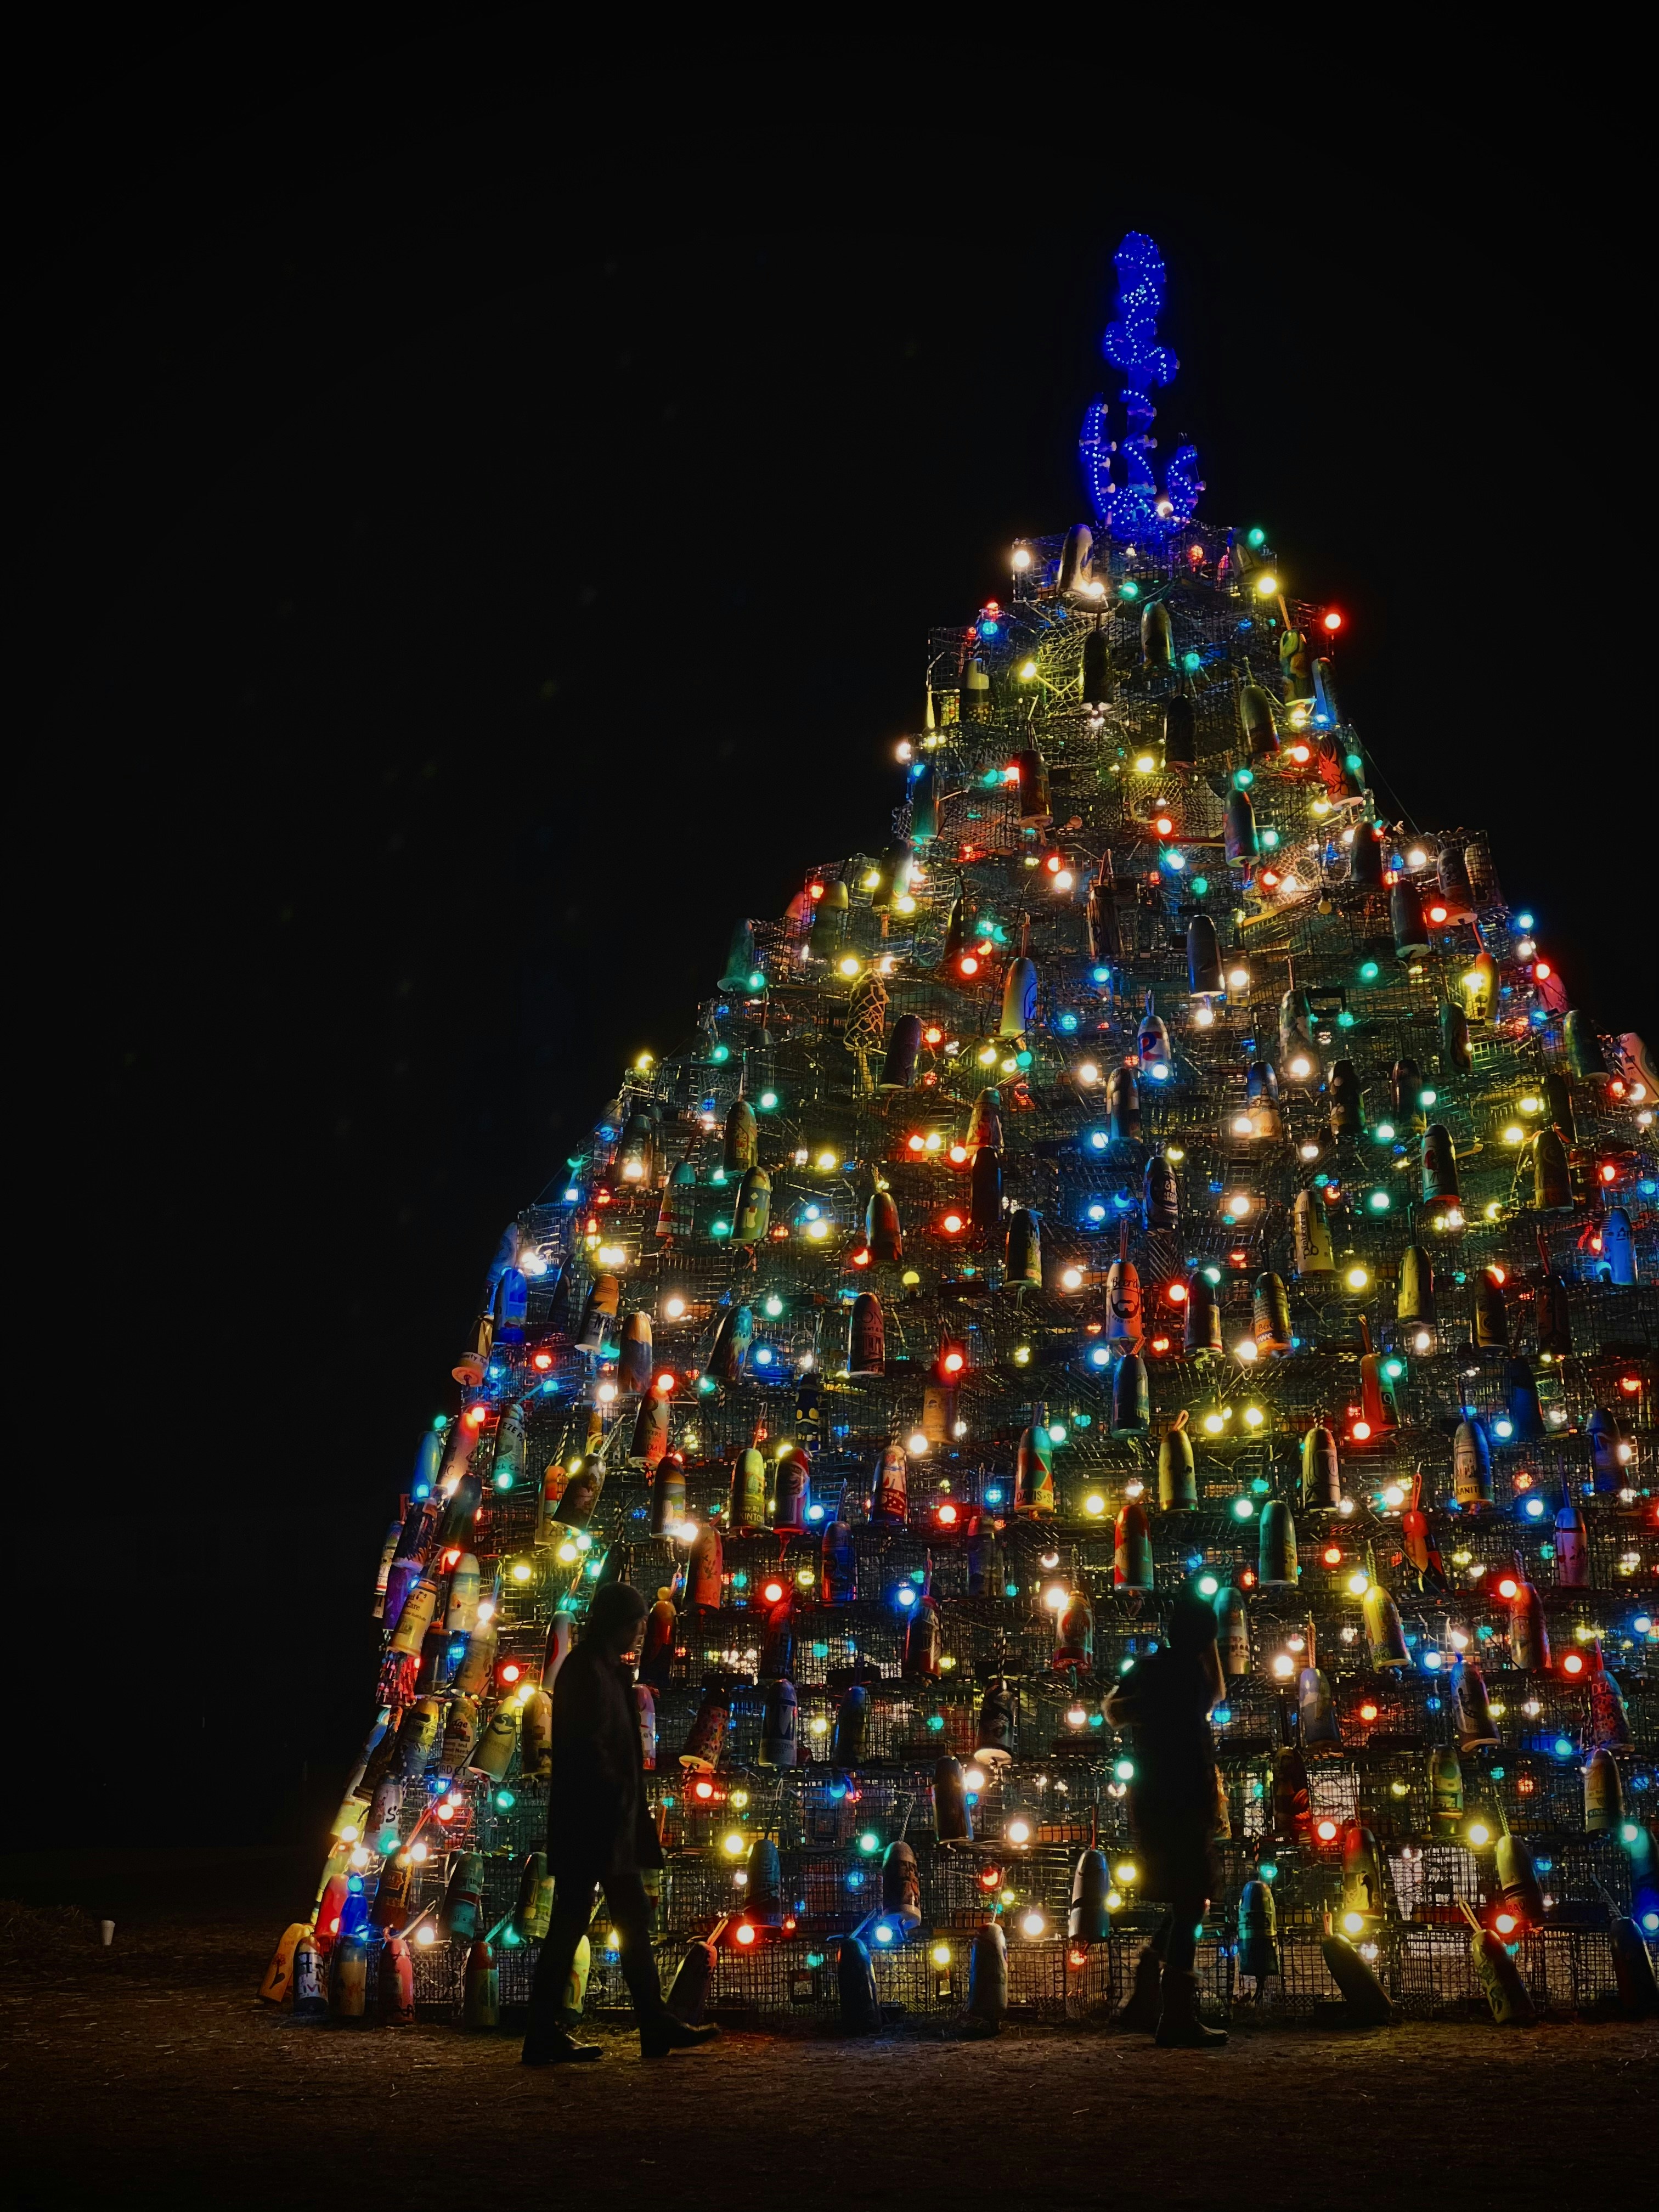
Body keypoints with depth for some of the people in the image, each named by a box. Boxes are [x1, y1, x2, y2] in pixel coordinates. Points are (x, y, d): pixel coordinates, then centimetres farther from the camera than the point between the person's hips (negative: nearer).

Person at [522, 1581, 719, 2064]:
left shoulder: (607, 1672, 16)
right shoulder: (586, 1672, -14)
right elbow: (589, 1749, -19)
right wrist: (621, 1792, -11)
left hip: (609, 1825, 10)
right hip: (589, 1823, -10)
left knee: (633, 1922, 11)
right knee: (570, 1926, -4)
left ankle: (657, 2027, 16)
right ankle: (545, 2037, 2)